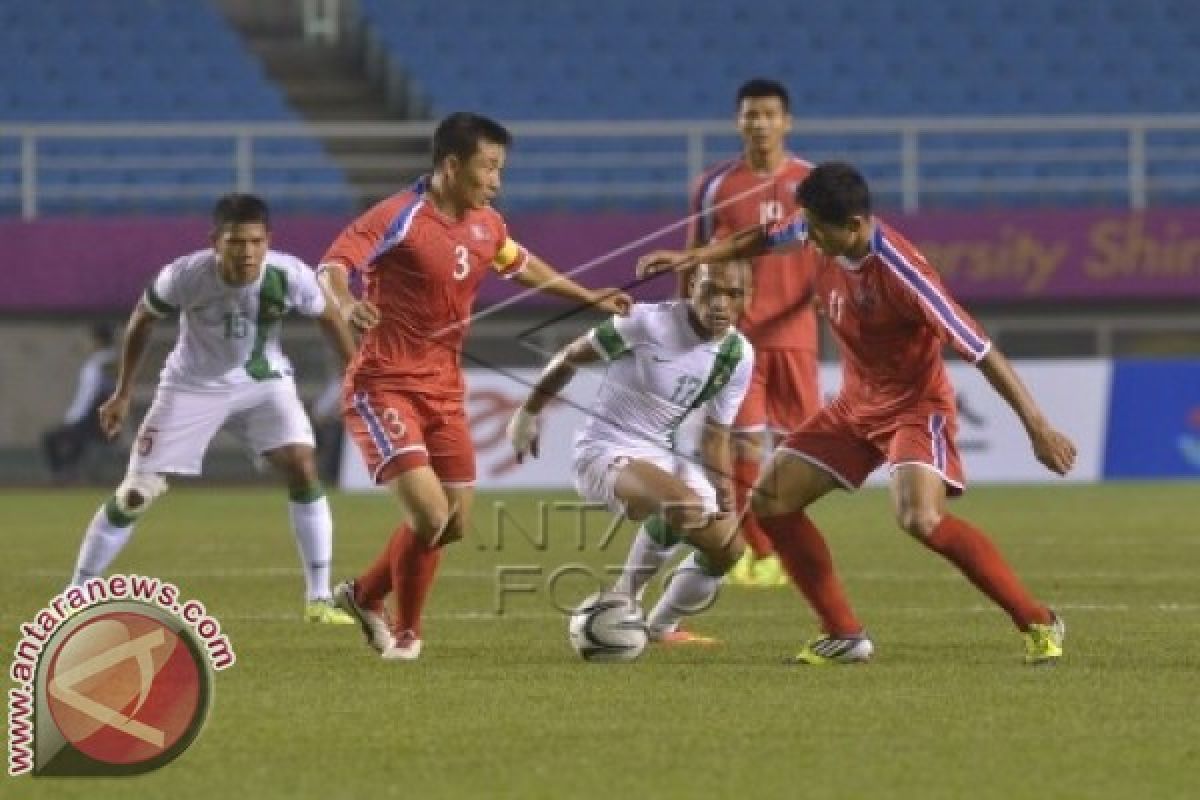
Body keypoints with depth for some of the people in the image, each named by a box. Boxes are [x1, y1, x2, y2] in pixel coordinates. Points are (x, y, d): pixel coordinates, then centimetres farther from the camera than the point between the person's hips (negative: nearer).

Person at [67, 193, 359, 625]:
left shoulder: (289, 275, -25)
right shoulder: (185, 274, -27)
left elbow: (328, 318, -4)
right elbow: (142, 321, -7)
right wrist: (123, 393, -2)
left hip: (262, 379, 1)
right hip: (193, 385, -1)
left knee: (302, 467, -19)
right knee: (134, 495, -5)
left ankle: (319, 599, -8)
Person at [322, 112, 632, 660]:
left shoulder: (486, 225, 7)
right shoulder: (399, 218, -16)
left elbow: (521, 266, 28)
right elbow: (332, 266, -28)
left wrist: (590, 298, 31)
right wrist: (347, 306, -49)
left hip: (443, 390, 8)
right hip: (383, 388, -8)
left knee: (455, 522, 9)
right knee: (429, 510, -18)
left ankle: (365, 595, 32)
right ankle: (405, 634, 4)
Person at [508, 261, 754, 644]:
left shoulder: (739, 355, 0)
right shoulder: (648, 322, -19)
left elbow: (715, 437, 8)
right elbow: (569, 357, -4)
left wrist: (727, 506, -2)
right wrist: (529, 412, 5)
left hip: (661, 455, 7)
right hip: (604, 452, -7)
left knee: (728, 546, -2)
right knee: (684, 507, -34)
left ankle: (661, 626, 23)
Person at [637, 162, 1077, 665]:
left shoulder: (901, 273, -31)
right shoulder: (824, 234, -10)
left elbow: (980, 350, -29)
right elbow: (766, 239, 16)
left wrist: (1037, 428, -29)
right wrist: (694, 258, 13)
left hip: (916, 406, -8)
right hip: (857, 403, 8)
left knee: (920, 518, -31)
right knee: (771, 501, 2)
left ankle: (1038, 624, -18)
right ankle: (844, 636, 10)